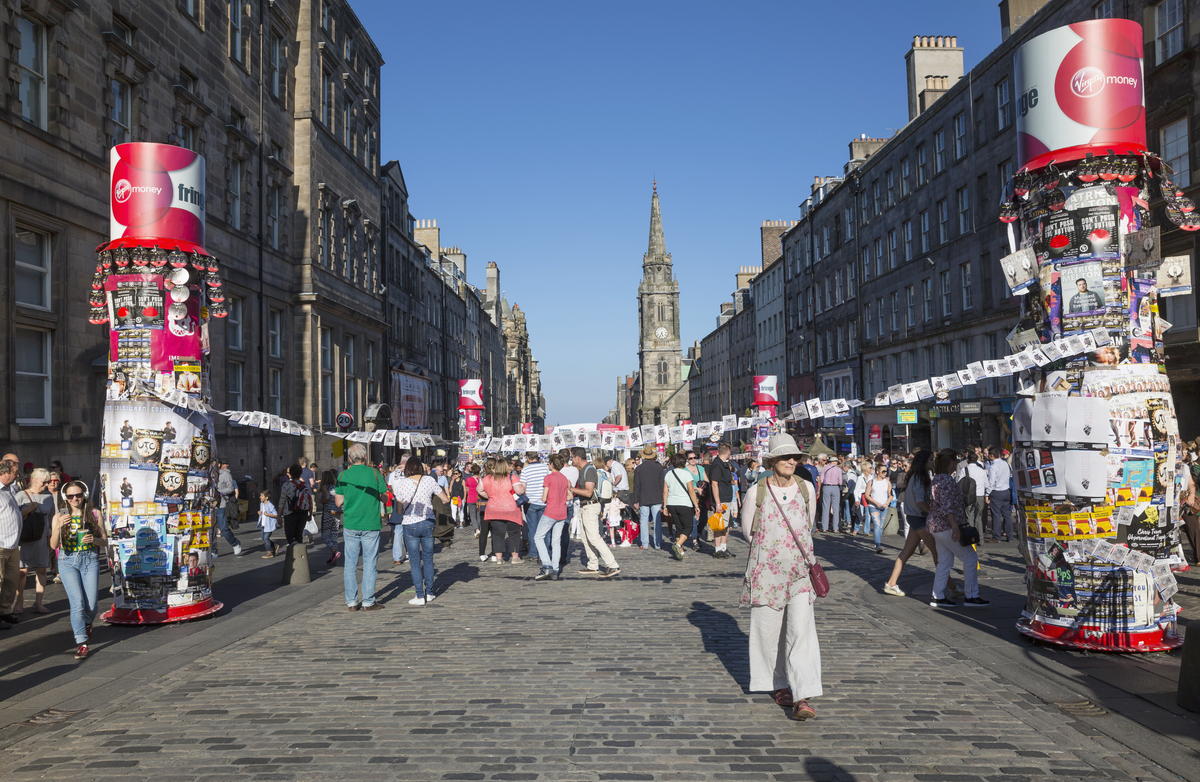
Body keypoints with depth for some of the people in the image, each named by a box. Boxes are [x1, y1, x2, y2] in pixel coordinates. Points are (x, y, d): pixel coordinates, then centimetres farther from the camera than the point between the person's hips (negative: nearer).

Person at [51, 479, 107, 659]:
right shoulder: (59, 516, 1)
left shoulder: (94, 514, 2)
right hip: (68, 561, -1)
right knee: (78, 603, -14)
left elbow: (105, 542, 7)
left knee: (91, 605, -2)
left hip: (90, 560, 1)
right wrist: (58, 527, -23)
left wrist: (94, 539, -15)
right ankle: (82, 643, -7)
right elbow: (53, 545, -7)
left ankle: (86, 624, 34)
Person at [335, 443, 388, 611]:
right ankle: (368, 602, 7)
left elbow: (339, 502, 5)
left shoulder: (343, 475, 0)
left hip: (350, 525, 2)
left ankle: (351, 602, 12)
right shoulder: (374, 473, -6)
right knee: (369, 563, 4)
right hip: (370, 525, -2)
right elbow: (385, 497, 1)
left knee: (350, 563, 9)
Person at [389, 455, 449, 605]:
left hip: (409, 525, -2)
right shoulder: (429, 480, -4)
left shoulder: (401, 483, -6)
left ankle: (420, 596, 5)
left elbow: (399, 510, -2)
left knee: (415, 561, 5)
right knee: (428, 559, 13)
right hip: (428, 524, 2)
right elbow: (446, 499, 3)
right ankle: (429, 593, 19)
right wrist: (440, 489, 22)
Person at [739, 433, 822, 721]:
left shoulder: (805, 489, 3)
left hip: (800, 570, 1)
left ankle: (802, 697, -10)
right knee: (769, 629, 7)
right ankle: (778, 684, 28)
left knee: (801, 629, -10)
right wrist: (774, 550, 8)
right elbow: (748, 530, 8)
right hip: (766, 570, -1)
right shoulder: (757, 492, -4)